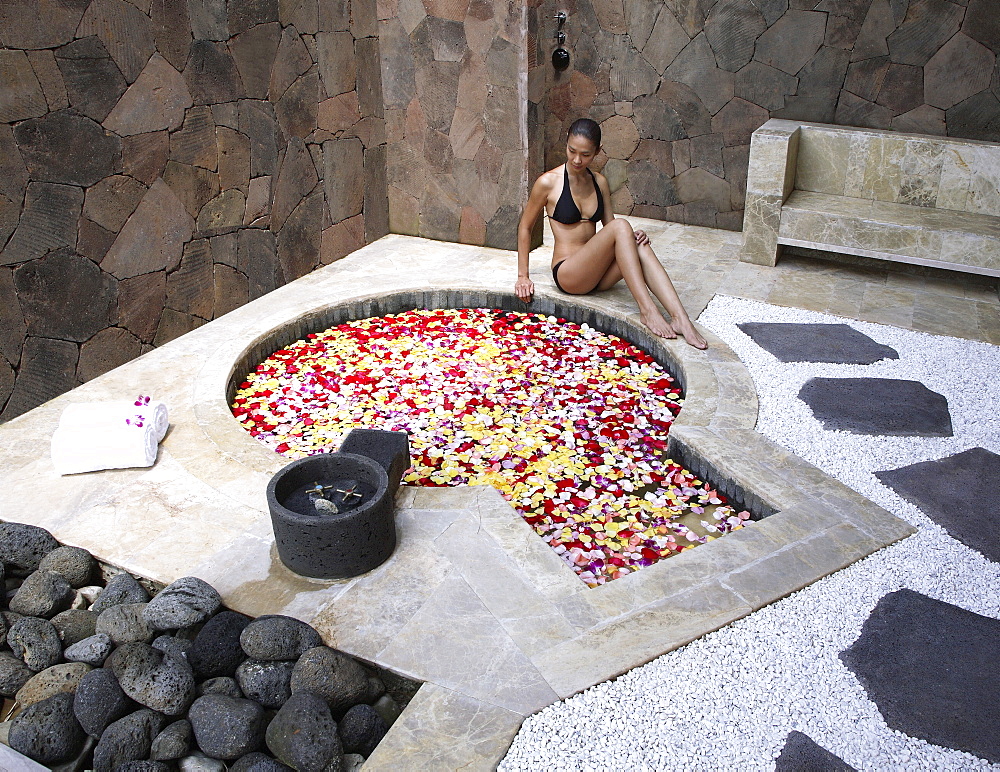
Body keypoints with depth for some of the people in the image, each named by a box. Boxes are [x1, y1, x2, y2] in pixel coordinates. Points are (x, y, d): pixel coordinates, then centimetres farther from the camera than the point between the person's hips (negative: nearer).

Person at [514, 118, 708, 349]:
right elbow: (525, 226, 3)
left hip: (598, 274, 5)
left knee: (639, 244, -26)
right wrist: (523, 276, 1)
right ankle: (647, 310, -33)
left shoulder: (599, 182, 11)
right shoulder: (548, 182, -5)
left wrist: (631, 237, -7)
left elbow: (609, 225, 16)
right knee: (621, 226, -28)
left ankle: (680, 318, -38)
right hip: (568, 274, -5)